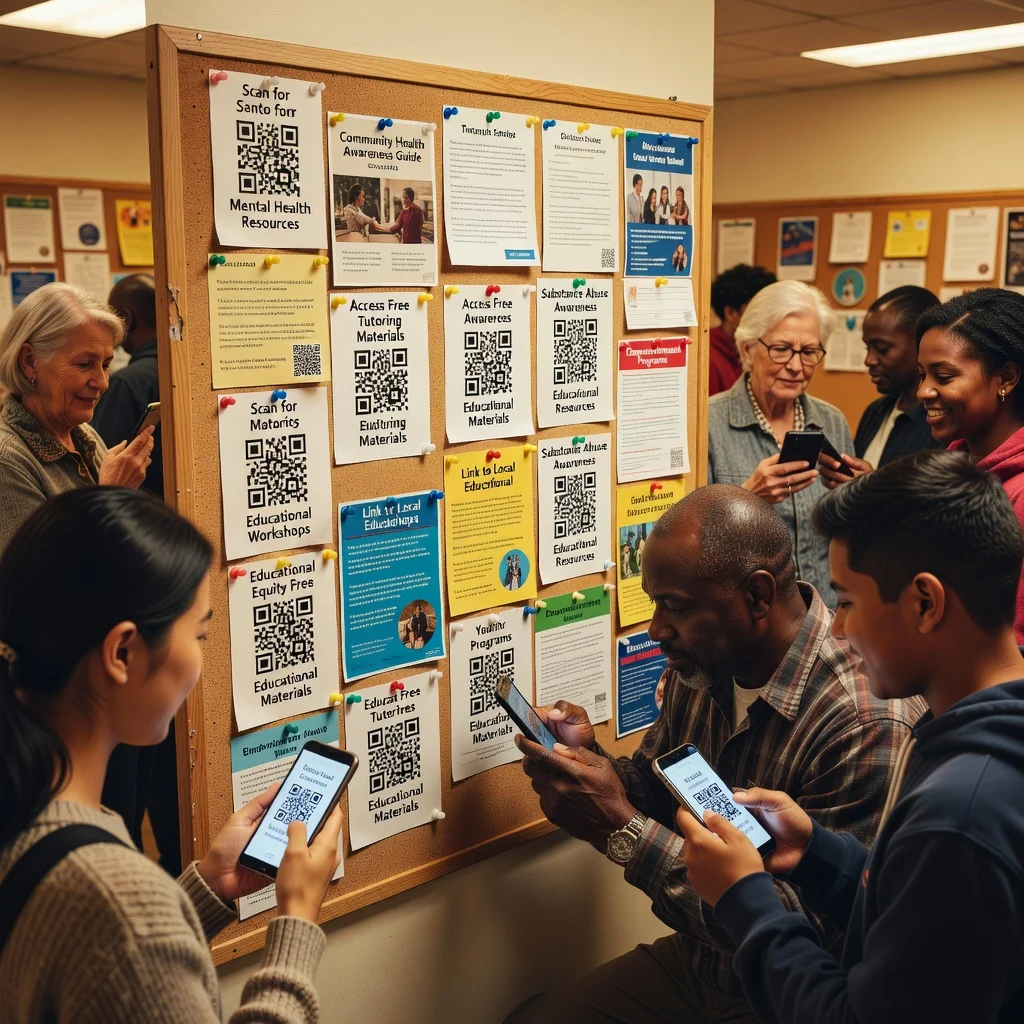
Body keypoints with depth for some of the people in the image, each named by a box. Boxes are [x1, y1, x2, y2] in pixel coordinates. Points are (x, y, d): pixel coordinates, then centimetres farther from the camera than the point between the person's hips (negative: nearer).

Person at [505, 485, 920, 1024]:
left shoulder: (868, 723, -28)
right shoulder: (698, 667, -4)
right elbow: (658, 791, 10)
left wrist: (624, 830, -31)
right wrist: (589, 759, -14)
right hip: (693, 959, 7)